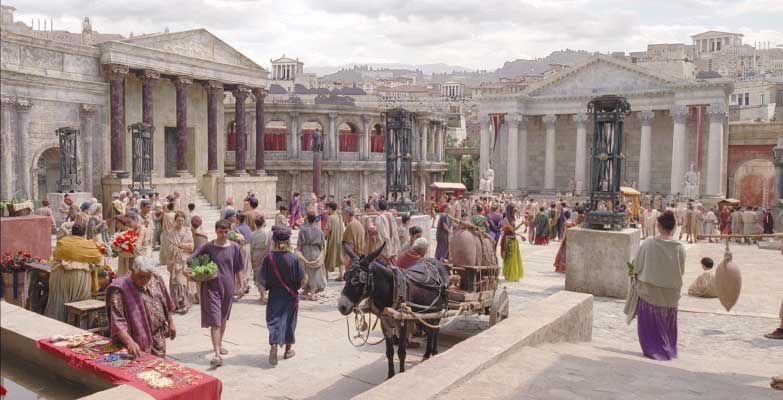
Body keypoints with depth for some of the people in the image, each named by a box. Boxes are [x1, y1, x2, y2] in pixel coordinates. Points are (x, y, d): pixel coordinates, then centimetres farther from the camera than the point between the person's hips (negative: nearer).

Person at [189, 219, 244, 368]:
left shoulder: (234, 248, 0)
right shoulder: (207, 247, -6)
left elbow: (238, 269, 8)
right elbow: (191, 260, -2)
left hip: (228, 287, 3)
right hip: (212, 287, -3)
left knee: (223, 318, 19)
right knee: (215, 321, -9)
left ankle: (219, 344, 39)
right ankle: (217, 354, -12)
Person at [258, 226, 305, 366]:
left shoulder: (269, 257, -13)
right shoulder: (294, 258, -15)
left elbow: (262, 280, -9)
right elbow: (302, 279, -11)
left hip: (274, 296, 0)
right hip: (291, 296, 0)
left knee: (274, 321, 6)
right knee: (289, 321, 15)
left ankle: (273, 346, -15)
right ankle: (288, 350, 28)